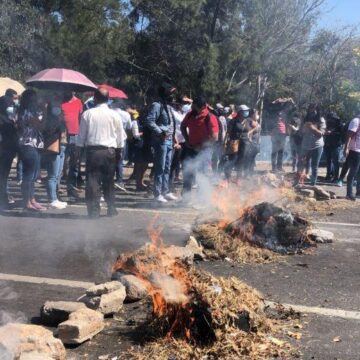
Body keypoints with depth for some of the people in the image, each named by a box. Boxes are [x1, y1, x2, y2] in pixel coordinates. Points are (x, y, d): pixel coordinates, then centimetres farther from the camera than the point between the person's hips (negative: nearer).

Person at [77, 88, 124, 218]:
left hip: (92, 150, -1)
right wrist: (116, 146, 20)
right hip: (109, 151, 1)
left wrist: (80, 146, 13)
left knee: (92, 181, 2)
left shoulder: (87, 114, -2)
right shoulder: (114, 115, 0)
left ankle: (94, 210, -1)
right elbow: (120, 138, 5)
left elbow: (81, 135, 1)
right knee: (109, 181, 13)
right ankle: (111, 209, 20)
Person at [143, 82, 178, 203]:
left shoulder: (169, 106, 18)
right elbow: (149, 121, -21)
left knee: (167, 168, 14)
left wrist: (173, 136, 16)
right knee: (160, 168, -6)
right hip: (161, 141, -9)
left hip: (169, 141, 9)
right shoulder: (157, 105, -11)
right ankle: (157, 193, -1)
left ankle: (166, 191, 22)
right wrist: (160, 132, -23)